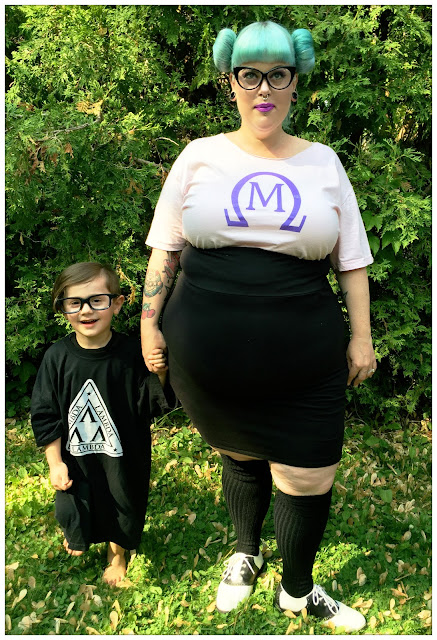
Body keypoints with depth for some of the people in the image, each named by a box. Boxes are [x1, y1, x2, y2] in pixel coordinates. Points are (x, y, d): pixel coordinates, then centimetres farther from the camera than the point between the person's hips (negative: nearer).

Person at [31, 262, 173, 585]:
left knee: (121, 507, 20)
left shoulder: (132, 352, -18)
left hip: (123, 456, -1)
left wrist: (158, 375, -32)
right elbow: (45, 415, -5)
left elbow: (153, 405, -14)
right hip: (75, 458, 1)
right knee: (74, 507, 21)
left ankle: (117, 553, 53)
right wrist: (55, 463, -5)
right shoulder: (58, 357, -14)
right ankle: (79, 535, 59)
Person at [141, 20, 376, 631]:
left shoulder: (323, 162, 8)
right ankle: (245, 552, 48)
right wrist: (150, 321, 4)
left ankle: (297, 590, 33)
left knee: (310, 482, 4)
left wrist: (361, 336, 7)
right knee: (241, 457, 17)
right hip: (207, 355, 0)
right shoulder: (200, 157, 5)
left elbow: (352, 258, 10)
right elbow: (166, 246, 8)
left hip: (304, 366, 1)